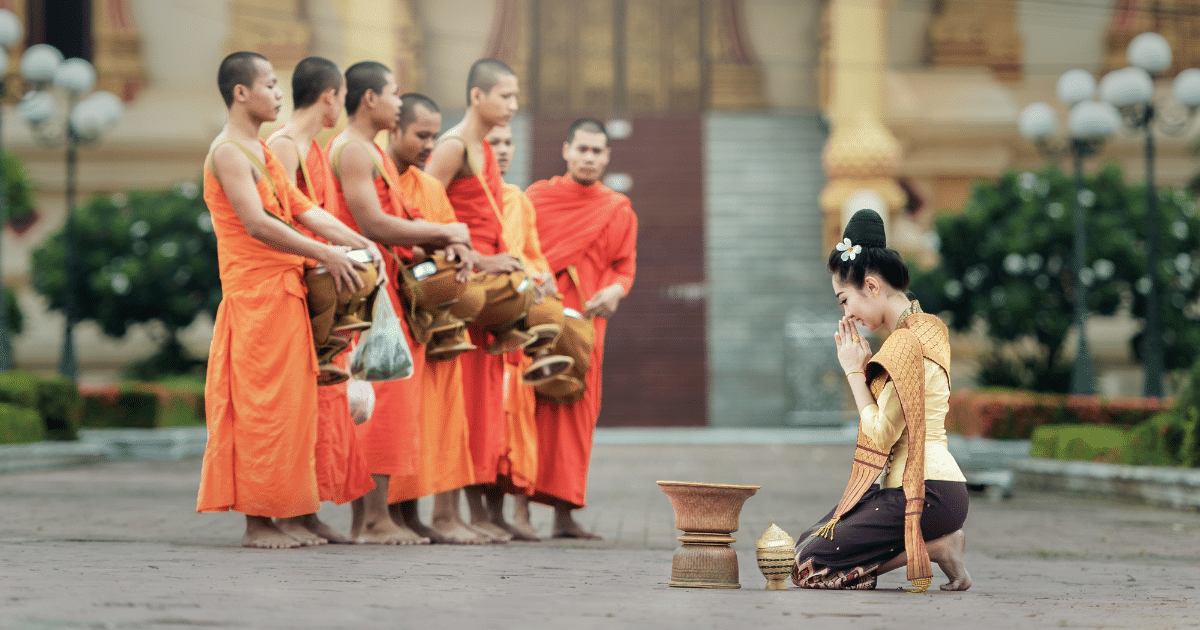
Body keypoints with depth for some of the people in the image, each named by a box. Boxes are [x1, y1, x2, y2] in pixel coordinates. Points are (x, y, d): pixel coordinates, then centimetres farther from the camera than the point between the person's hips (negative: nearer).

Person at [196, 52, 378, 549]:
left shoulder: (261, 152, 20)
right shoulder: (229, 152, -10)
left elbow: (302, 209, 15)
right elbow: (256, 223, -21)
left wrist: (359, 243, 2)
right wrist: (324, 254, -20)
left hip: (283, 292, 9)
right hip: (254, 290, -9)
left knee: (287, 404, 8)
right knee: (262, 404, -7)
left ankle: (271, 515, 11)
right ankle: (256, 521, -3)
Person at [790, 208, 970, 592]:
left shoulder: (906, 343, -16)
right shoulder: (923, 328, 15)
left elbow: (881, 434, -17)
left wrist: (854, 372, -7)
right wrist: (865, 367, 8)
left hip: (923, 494, -10)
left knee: (810, 564, -10)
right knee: (808, 541, 15)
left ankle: (937, 548, -7)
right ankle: (940, 539, 5)